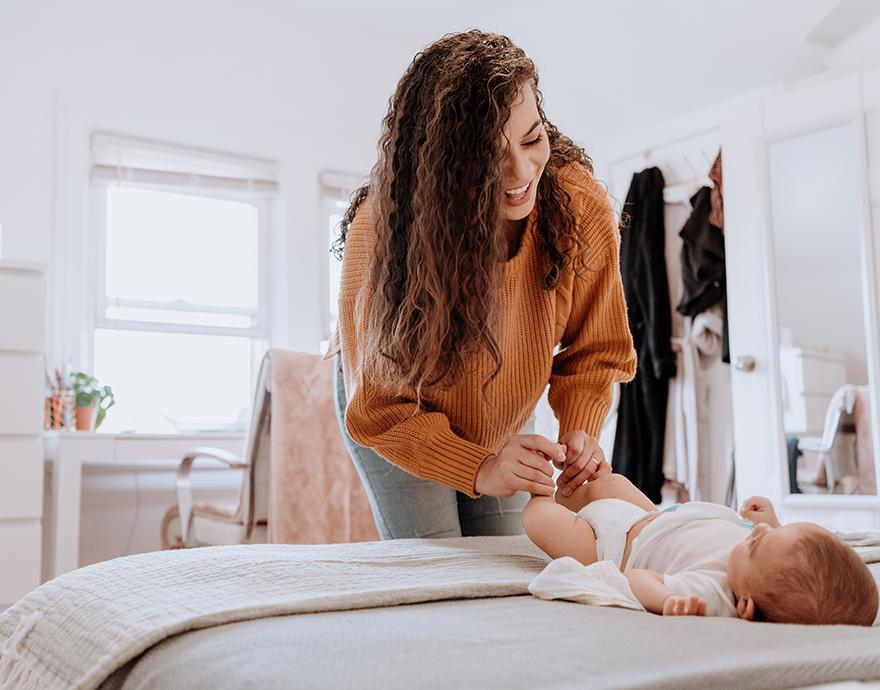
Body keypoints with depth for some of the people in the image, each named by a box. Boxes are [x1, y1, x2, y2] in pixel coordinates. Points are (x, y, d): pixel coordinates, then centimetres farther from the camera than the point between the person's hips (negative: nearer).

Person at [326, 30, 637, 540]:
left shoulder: (580, 206, -26)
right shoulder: (380, 230, -34)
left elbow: (595, 352, -10)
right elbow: (380, 408, -27)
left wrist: (579, 430, -30)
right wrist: (477, 469, -42)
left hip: (502, 427, 3)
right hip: (402, 419, -3)